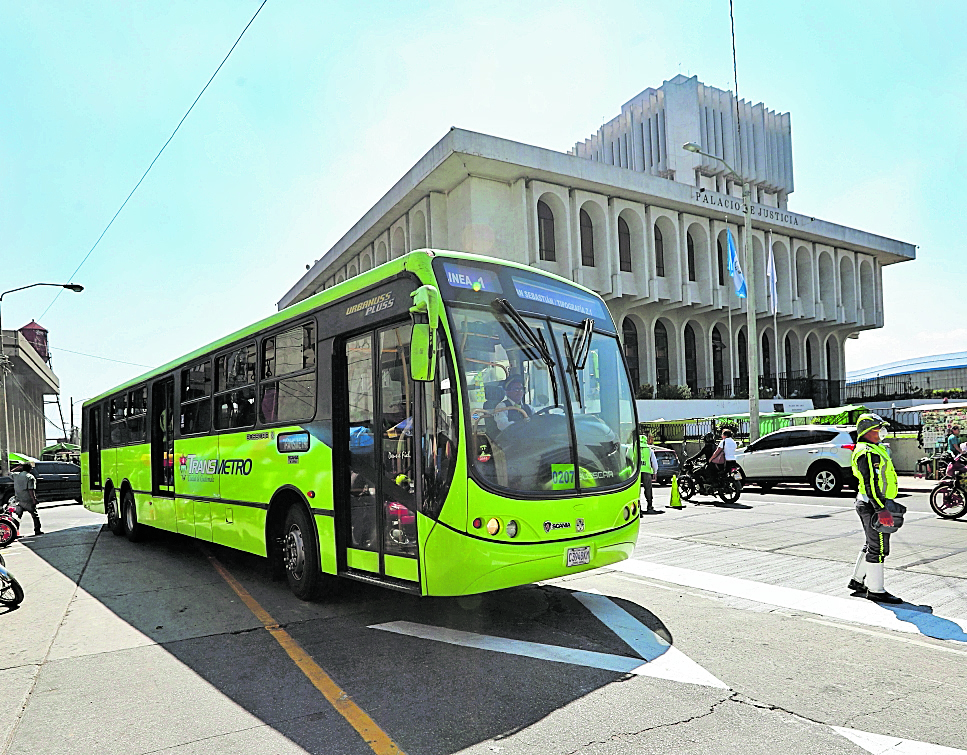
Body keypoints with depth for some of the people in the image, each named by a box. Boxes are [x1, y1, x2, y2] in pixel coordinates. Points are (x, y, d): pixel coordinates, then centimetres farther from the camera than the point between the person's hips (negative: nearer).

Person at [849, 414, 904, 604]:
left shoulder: (874, 449, 17)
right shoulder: (867, 453, -18)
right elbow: (870, 484, -25)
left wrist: (884, 506, 26)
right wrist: (881, 510, -27)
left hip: (868, 504, 11)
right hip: (873, 505, -11)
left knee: (872, 545, 19)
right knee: (878, 548, -3)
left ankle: (858, 580, 29)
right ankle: (875, 590, 5)